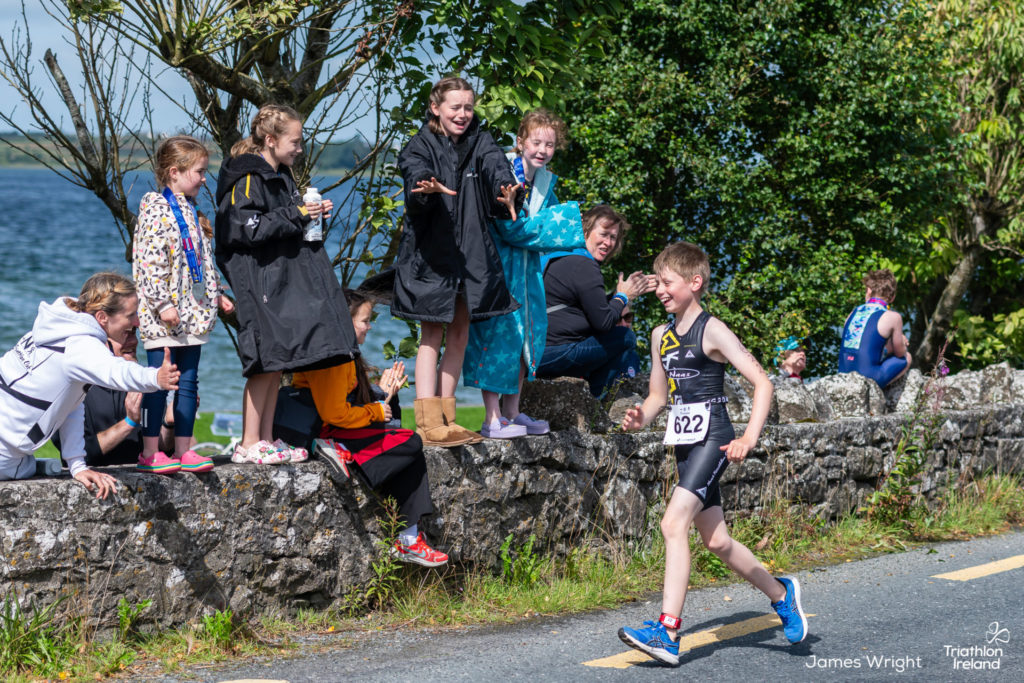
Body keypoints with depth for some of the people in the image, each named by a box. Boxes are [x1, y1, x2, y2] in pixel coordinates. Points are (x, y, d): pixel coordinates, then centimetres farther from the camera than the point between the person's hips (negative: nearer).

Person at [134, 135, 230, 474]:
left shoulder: (191, 211, 16)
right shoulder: (156, 207, -10)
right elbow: (149, 260, -17)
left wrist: (217, 294, 22)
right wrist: (163, 303, -21)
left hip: (193, 312, 8)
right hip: (163, 317, -8)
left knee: (188, 382, 8)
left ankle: (183, 450, 12)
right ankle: (150, 453, 0)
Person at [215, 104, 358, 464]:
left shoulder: (280, 177, 18)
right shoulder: (248, 179, -12)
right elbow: (247, 229, -20)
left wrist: (310, 214, 9)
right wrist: (295, 215, -17)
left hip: (285, 281, 9)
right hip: (261, 282, -9)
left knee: (278, 361, 9)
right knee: (267, 360, -9)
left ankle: (267, 439, 14)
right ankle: (249, 444, -4)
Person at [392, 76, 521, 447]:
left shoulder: (480, 143, 7)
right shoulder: (420, 147, -3)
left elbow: (497, 167, -13)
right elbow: (415, 174, -23)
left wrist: (506, 193, -36)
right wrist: (428, 189, -48)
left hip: (471, 254, 4)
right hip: (430, 253, -4)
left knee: (459, 335, 9)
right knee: (432, 335, -4)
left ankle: (445, 418, 16)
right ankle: (428, 422, -7)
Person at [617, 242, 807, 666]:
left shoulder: (712, 331, -9)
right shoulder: (661, 335, 12)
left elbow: (762, 383, -12)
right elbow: (659, 395, 21)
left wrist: (749, 438, -22)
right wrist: (641, 417, -1)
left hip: (712, 440, -8)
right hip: (685, 444, 8)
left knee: (674, 524, -20)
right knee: (716, 541, 12)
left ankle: (667, 632, -23)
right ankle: (780, 593, 35)